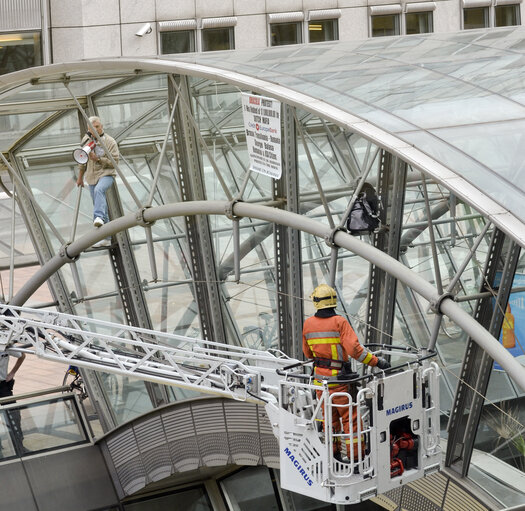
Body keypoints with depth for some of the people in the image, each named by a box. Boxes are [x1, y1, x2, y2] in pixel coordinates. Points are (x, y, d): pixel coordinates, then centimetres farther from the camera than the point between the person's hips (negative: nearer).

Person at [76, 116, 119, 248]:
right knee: (99, 206, 6)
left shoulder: (110, 142, -7)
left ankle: (99, 217, -52)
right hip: (92, 177, 5)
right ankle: (106, 238, 10)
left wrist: (98, 159, -21)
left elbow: (114, 161, -11)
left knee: (99, 190, -38)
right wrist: (80, 177, 22)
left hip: (106, 174, -5)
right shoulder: (86, 139, 7)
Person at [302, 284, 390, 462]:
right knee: (350, 417, 3)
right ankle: (355, 455, 3)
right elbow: (354, 349, -24)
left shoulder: (308, 324, 0)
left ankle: (333, 453, 23)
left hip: (320, 378, 5)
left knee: (329, 416, 17)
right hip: (337, 379, -5)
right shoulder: (339, 322, -15)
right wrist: (377, 361, -18)